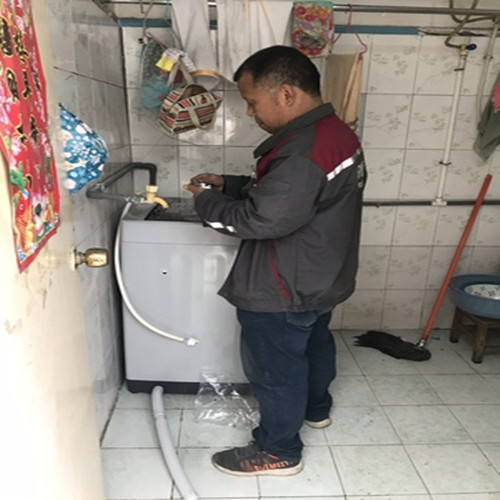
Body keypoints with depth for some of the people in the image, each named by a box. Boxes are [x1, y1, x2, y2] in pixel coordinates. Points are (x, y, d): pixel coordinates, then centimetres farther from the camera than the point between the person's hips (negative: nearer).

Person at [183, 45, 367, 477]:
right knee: (313, 344, 28)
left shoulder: (305, 151, -29)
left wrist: (206, 201, -13)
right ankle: (316, 408, 52)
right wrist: (229, 185, 4)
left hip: (284, 291, -10)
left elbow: (259, 219, -29)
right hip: (322, 279, 10)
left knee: (275, 368, 9)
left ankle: (279, 451, 31)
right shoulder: (335, 132, 5)